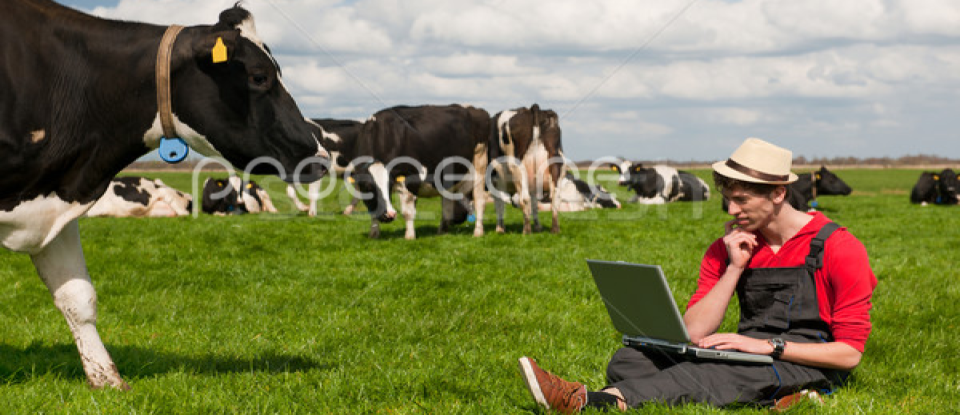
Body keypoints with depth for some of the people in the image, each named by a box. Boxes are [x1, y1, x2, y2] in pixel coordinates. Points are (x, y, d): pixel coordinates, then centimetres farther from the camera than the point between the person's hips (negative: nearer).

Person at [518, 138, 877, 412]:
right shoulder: (727, 249, 10)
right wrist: (735, 268, -7)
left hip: (809, 367, -6)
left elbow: (849, 353, -9)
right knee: (629, 359, -15)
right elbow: (693, 333, 0)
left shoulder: (837, 248, -5)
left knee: (714, 373, -38)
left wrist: (767, 346, -18)